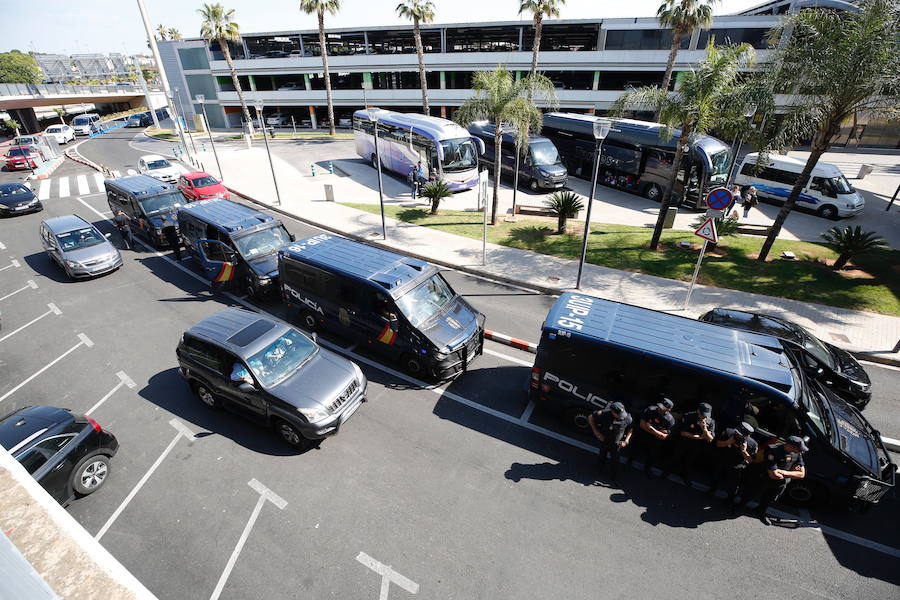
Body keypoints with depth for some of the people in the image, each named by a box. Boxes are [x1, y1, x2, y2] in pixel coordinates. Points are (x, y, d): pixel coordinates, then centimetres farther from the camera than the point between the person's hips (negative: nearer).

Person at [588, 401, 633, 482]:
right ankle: (600, 471, 55)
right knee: (602, 457, 26)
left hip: (616, 444, 0)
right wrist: (596, 432, -16)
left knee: (615, 460, 20)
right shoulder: (604, 414, -33)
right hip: (604, 441, 0)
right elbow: (590, 418, -18)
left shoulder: (627, 418, -28)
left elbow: (630, 429, -6)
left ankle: (613, 476, 50)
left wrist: (626, 441, -16)